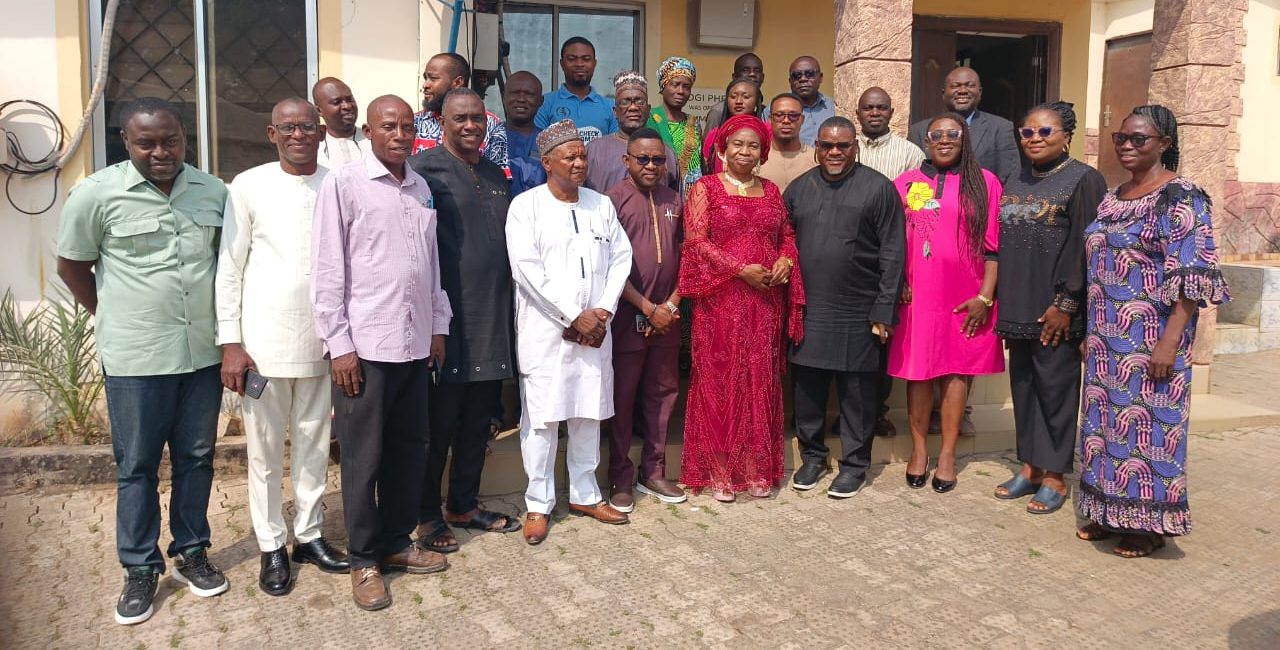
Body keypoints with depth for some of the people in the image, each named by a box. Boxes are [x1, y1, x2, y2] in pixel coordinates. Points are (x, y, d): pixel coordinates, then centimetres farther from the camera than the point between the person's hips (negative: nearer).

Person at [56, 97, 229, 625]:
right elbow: (72, 265, 3)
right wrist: (114, 320, 4)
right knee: (137, 467, 8)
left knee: (196, 458, 13)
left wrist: (228, 328, 6)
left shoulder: (214, 191, 1)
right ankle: (140, 569, 22)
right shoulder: (97, 194, -7)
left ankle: (191, 553, 29)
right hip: (136, 358, -3)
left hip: (203, 352, 3)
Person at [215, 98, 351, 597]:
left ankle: (308, 534, 27)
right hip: (263, 343, -2)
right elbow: (229, 268, -2)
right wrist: (230, 342, -6)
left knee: (314, 444, 12)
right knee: (265, 450, 7)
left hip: (320, 342, 2)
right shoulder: (249, 186, -3)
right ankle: (271, 547, 21)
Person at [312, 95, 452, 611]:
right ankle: (365, 559, 19)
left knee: (409, 448, 13)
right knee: (363, 456, 5)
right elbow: (328, 269, -8)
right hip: (365, 345, -5)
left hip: (416, 343, 6)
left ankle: (397, 541, 29)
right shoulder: (343, 184, -5)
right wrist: (339, 344, -11)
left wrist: (439, 325, 14)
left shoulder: (421, 188, 12)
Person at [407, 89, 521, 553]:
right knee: (438, 423, 3)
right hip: (446, 319, -7)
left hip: (492, 320, 7)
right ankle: (427, 515, 17)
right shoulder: (426, 169, -7)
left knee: (477, 422, 15)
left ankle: (465, 505, 29)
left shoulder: (496, 176, 16)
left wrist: (507, 311, 19)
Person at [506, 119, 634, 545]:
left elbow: (620, 258, 10)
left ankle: (584, 494, 25)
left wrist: (603, 311, -4)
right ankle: (538, 504, 12)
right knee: (541, 416, 0)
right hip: (545, 330, -4)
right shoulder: (526, 206, -3)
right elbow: (527, 270, -12)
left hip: (594, 329, 5)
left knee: (589, 412, 11)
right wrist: (574, 317, -12)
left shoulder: (601, 204, 12)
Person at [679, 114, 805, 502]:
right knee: (719, 380, 0)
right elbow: (696, 240, -9)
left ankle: (756, 468, 17)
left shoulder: (771, 191, 15)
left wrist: (786, 260, -4)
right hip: (720, 300, -4)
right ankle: (718, 470, 9)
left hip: (766, 300, 4)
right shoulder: (705, 188, 1)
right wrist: (741, 270, -16)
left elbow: (787, 235, 18)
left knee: (760, 381, 7)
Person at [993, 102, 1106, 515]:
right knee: (1022, 387, 11)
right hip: (1018, 309, 7)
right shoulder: (1016, 184, 15)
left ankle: (1054, 476, 10)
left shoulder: (1083, 180, -5)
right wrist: (1004, 306, 11)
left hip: (1056, 311, -6)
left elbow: (1085, 247, -12)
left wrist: (1066, 304, -16)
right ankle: (1030, 467, 22)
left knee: (1055, 388, 0)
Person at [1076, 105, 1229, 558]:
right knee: (1105, 420, 12)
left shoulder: (1180, 198, -11)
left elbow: (1191, 278, -16)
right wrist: (1090, 333, 16)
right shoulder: (1113, 198, 13)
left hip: (1150, 339, -7)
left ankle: (1150, 523, 14)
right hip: (1107, 338, 8)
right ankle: (1109, 513, 24)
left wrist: (1170, 341, -22)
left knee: (1147, 422, 0)